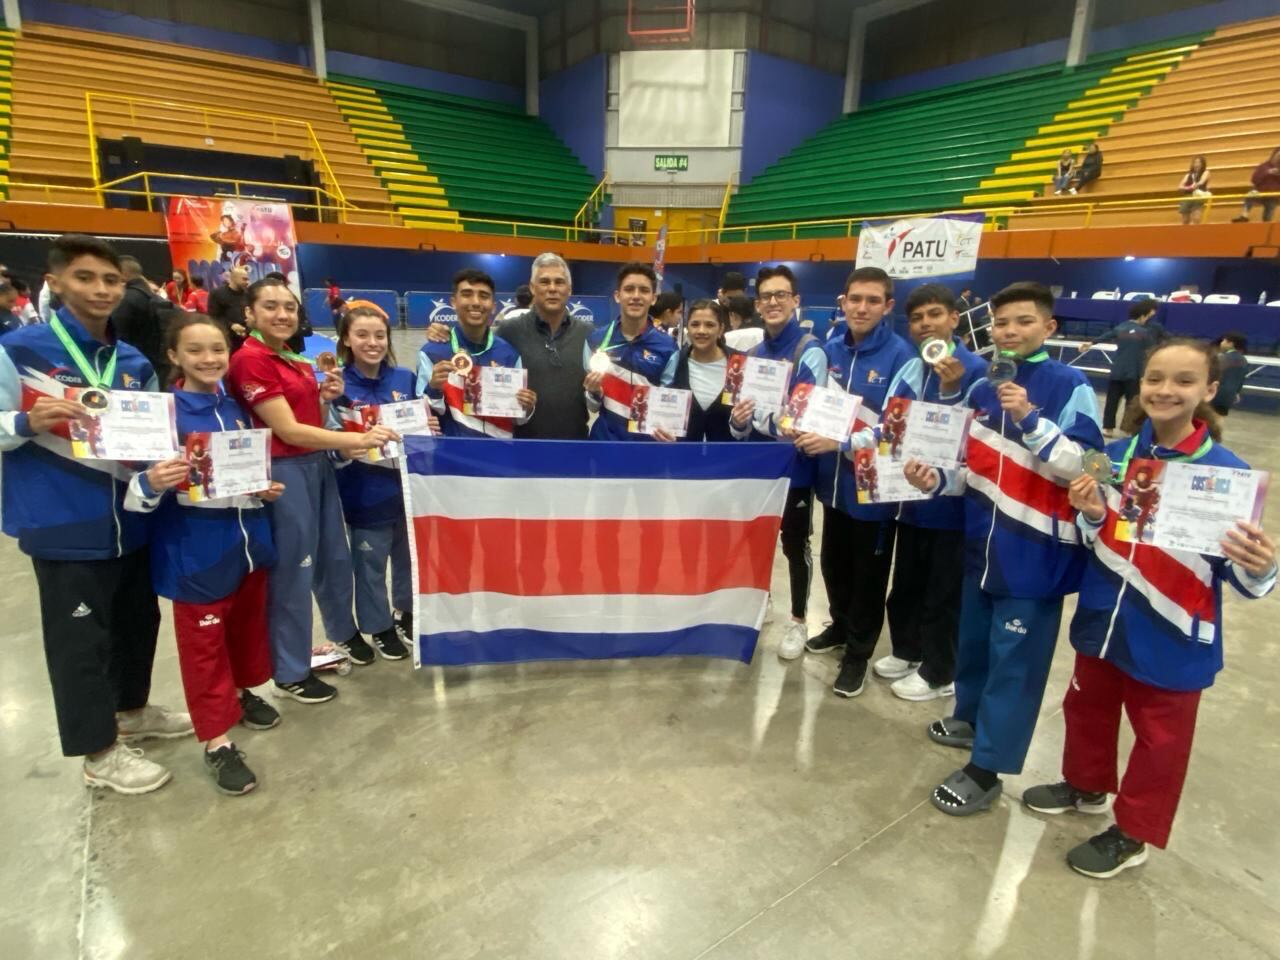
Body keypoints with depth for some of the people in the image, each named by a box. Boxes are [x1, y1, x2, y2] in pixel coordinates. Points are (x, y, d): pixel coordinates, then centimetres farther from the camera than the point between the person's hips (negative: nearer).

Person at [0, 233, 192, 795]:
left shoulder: (134, 363, 8)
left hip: (130, 520, 6)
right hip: (64, 528, -6)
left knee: (138, 620, 19)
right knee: (79, 638, 6)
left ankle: (132, 711, 42)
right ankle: (99, 752, 23)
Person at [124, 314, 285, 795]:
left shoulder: (236, 409, 5)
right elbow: (139, 488, -18)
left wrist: (266, 489, -1)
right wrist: (152, 483, -39)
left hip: (247, 537, 6)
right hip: (195, 549, -6)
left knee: (248, 623, 21)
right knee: (204, 643, 6)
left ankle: (243, 692, 44)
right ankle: (217, 741, 17)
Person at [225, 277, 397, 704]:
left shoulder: (295, 359, 11)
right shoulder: (249, 359, -15)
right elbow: (288, 431, -20)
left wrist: (324, 397, -1)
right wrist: (358, 439, -22)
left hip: (318, 464, 9)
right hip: (284, 471, -8)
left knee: (335, 556, 20)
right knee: (292, 570, 2)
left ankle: (345, 633, 43)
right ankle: (291, 673, 19)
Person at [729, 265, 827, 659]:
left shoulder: (810, 351, -11)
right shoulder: (753, 353, 6)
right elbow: (742, 420, 5)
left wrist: (755, 413, -24)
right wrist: (738, 422, -17)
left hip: (794, 466, -5)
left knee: (794, 544, 10)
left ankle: (798, 621, 28)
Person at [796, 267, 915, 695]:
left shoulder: (900, 356, -16)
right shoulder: (830, 350, 1)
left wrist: (840, 441, -28)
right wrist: (804, 427, -11)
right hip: (834, 478, 6)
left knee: (868, 572, 12)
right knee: (833, 561, 22)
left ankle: (858, 652, 30)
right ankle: (840, 625, 46)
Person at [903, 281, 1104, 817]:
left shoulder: (1070, 387, -11)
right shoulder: (982, 389, 7)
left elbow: (1085, 469, -17)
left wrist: (1030, 420, -26)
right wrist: (937, 479, -5)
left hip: (1037, 550, -6)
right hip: (982, 543, 6)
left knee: (1014, 657, 2)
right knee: (974, 639, 20)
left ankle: (986, 768, 14)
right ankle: (972, 718, 43)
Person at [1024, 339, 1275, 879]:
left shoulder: (1228, 473, -16)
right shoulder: (1116, 456, -4)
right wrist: (1091, 515, -15)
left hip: (1172, 638, -4)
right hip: (1103, 619, 5)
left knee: (1160, 738, 14)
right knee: (1086, 708, 23)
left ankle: (1133, 833, 35)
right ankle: (1087, 786, 49)